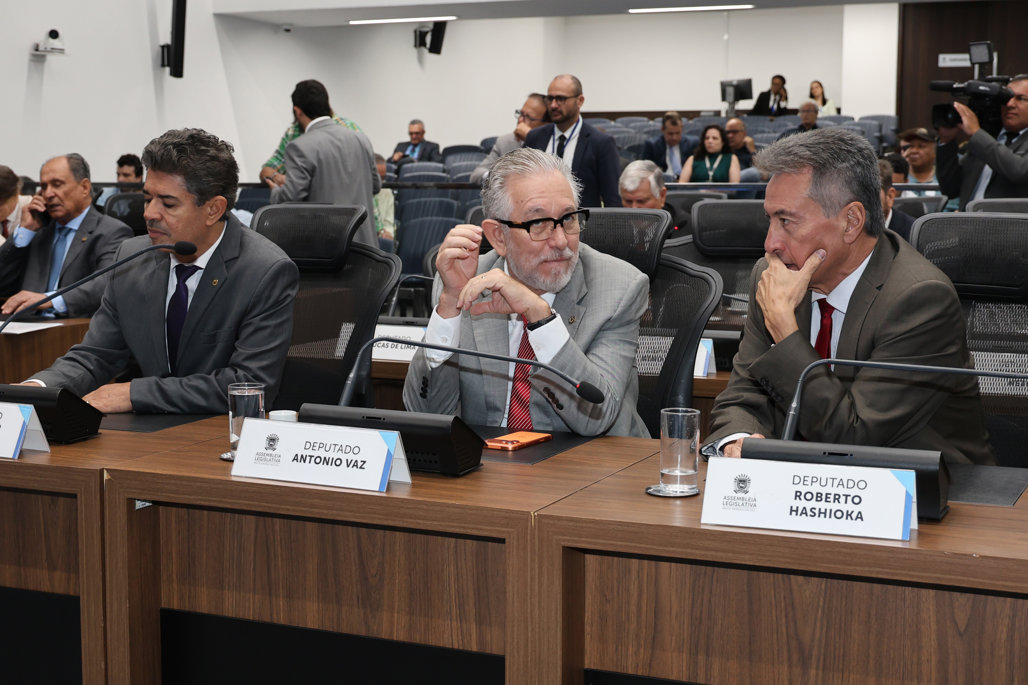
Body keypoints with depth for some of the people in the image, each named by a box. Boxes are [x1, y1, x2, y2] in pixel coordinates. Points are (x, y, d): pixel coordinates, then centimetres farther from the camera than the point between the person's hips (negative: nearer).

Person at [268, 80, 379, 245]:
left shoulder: (300, 148, -12)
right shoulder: (361, 139, 6)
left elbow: (291, 198, -16)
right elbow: (375, 186, 17)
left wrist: (276, 191, 6)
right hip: (364, 240, 5)